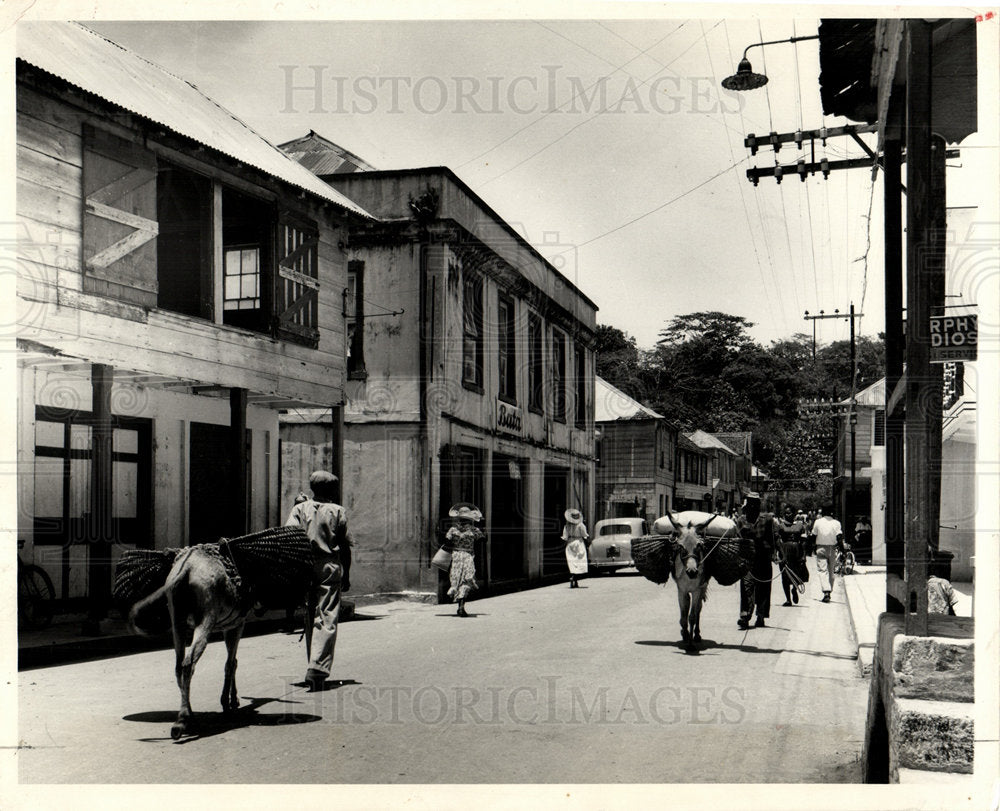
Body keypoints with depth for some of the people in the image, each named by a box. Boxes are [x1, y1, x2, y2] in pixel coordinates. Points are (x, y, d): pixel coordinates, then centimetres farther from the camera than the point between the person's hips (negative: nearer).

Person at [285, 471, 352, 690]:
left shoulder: (300, 509, 6)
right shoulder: (338, 511, 2)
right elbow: (345, 547, 2)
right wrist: (346, 575, 10)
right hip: (330, 569, -3)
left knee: (310, 617, 14)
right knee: (327, 618, -4)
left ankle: (314, 666, 21)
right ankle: (317, 667, -18)